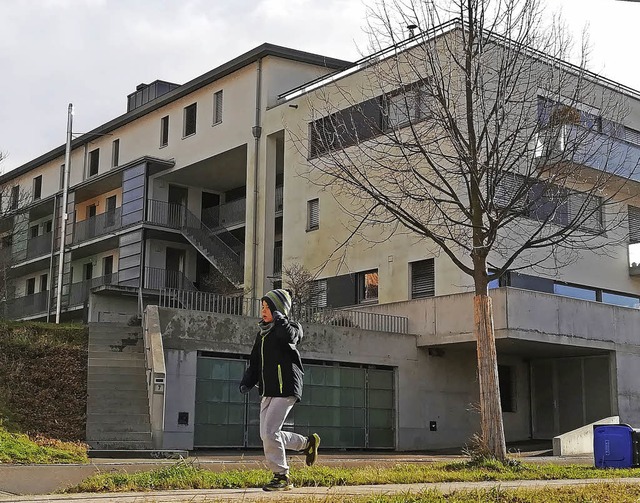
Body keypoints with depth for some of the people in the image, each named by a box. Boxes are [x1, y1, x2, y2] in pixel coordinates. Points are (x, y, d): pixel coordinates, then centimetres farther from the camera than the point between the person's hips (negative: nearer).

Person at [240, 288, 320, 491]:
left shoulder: (291, 328, -5)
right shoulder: (262, 333, 18)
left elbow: (288, 335, -32)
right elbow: (255, 362, 21)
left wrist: (279, 318, -15)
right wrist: (247, 382, 5)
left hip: (285, 389, -9)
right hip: (268, 391, 9)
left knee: (269, 432, -13)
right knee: (266, 435, 8)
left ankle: (282, 477, 0)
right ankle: (308, 442, 27)